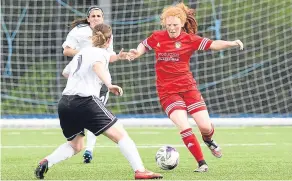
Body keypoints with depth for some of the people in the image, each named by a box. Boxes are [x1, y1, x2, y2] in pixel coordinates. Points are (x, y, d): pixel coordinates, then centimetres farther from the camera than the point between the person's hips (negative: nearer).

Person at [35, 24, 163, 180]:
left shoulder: (81, 52, 26)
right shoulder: (101, 53, 3)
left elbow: (66, 73, 44)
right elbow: (97, 65, -22)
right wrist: (109, 85, -35)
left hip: (65, 103, 7)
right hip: (85, 101, -7)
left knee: (75, 145, 24)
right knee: (120, 134, -4)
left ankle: (47, 162, 2)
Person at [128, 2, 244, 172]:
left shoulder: (189, 39, -5)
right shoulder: (157, 37, 0)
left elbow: (213, 44, -16)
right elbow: (143, 45, 19)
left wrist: (231, 43, -31)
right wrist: (137, 52, -3)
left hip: (188, 87, 0)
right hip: (167, 91, 0)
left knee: (206, 126, -4)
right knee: (185, 128, -17)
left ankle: (208, 140, 35)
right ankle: (202, 163, -4)